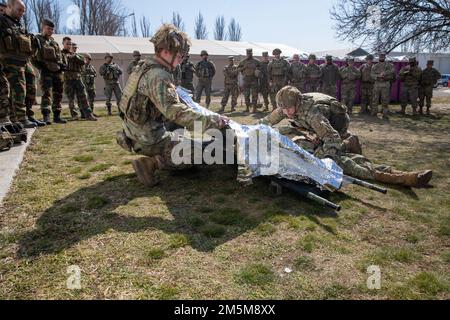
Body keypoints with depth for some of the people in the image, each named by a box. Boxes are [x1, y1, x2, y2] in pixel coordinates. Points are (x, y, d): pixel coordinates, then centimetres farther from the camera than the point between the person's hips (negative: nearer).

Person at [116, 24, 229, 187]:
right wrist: (211, 121, -34)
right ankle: (151, 163, -13)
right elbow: (175, 112, -34)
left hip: (135, 133, 10)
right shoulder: (158, 76, -24)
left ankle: (156, 156, 13)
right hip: (148, 139, -9)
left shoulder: (146, 67, 7)